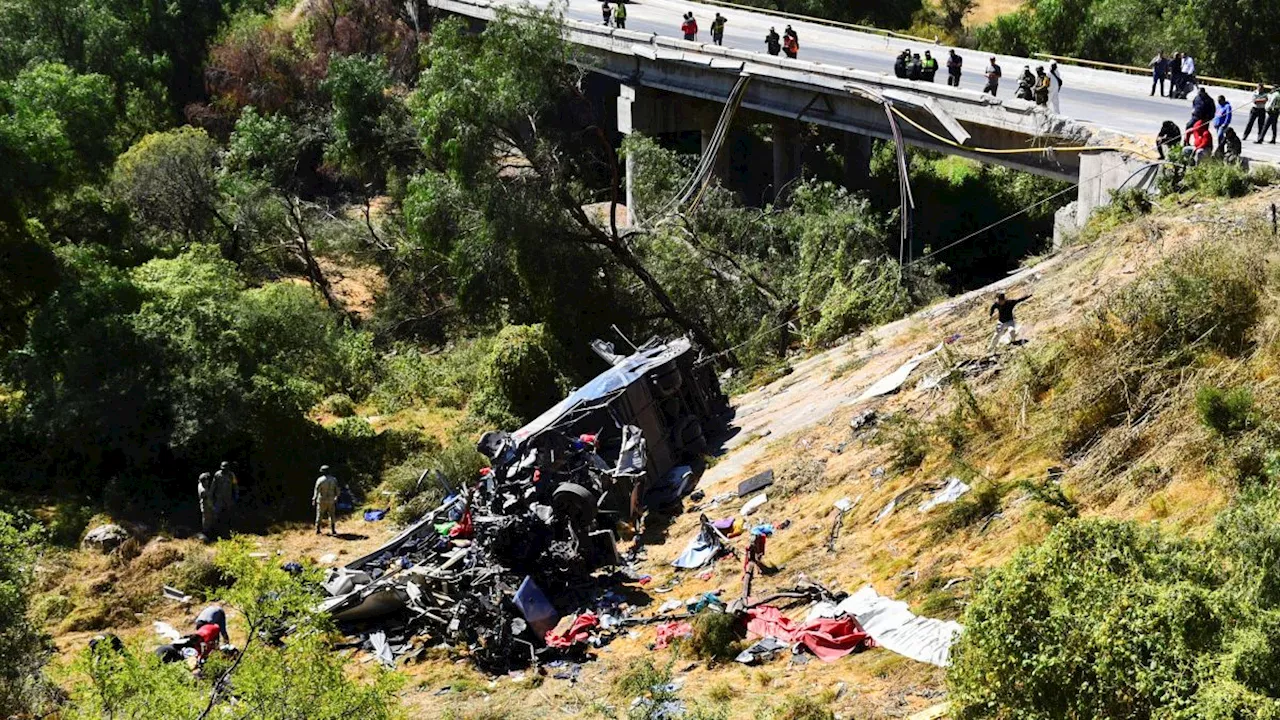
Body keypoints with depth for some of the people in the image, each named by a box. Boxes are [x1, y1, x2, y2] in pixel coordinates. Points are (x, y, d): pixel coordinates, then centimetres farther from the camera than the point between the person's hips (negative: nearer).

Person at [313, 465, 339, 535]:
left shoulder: (320, 480, -13)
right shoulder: (334, 479, -2)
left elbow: (316, 490, -12)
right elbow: (337, 490, 3)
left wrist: (314, 499, -3)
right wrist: (336, 498, 18)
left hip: (322, 500, -2)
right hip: (331, 501, 2)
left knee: (320, 515, 10)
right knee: (332, 515, 11)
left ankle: (318, 530, 12)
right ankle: (333, 530, 8)